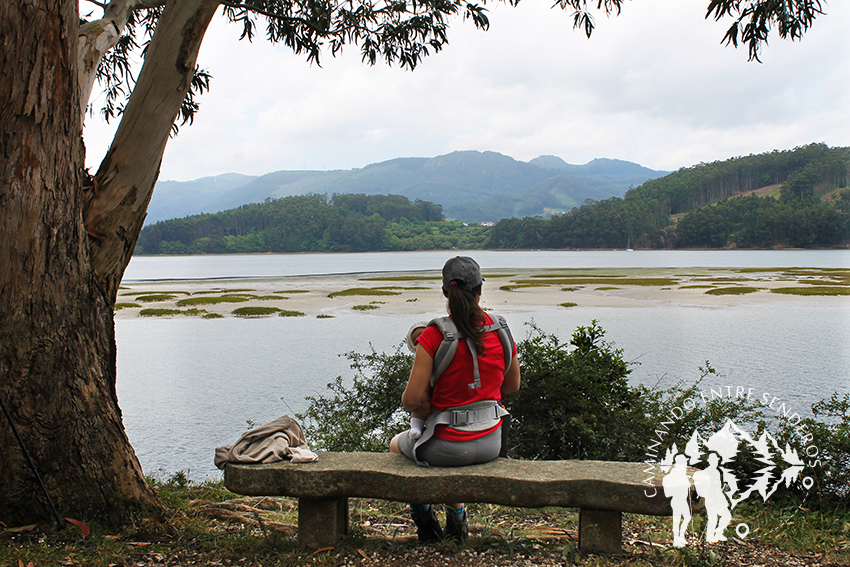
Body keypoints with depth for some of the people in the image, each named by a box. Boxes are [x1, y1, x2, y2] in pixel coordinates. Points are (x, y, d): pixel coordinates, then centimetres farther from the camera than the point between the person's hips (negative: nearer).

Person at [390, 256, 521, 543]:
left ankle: (422, 511, 28)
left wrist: (425, 410, 4)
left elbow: (412, 400, -18)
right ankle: (457, 517, 35)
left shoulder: (433, 336, -19)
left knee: (397, 444, 29)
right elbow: (512, 386, 10)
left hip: (451, 447, -4)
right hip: (491, 443, 5)